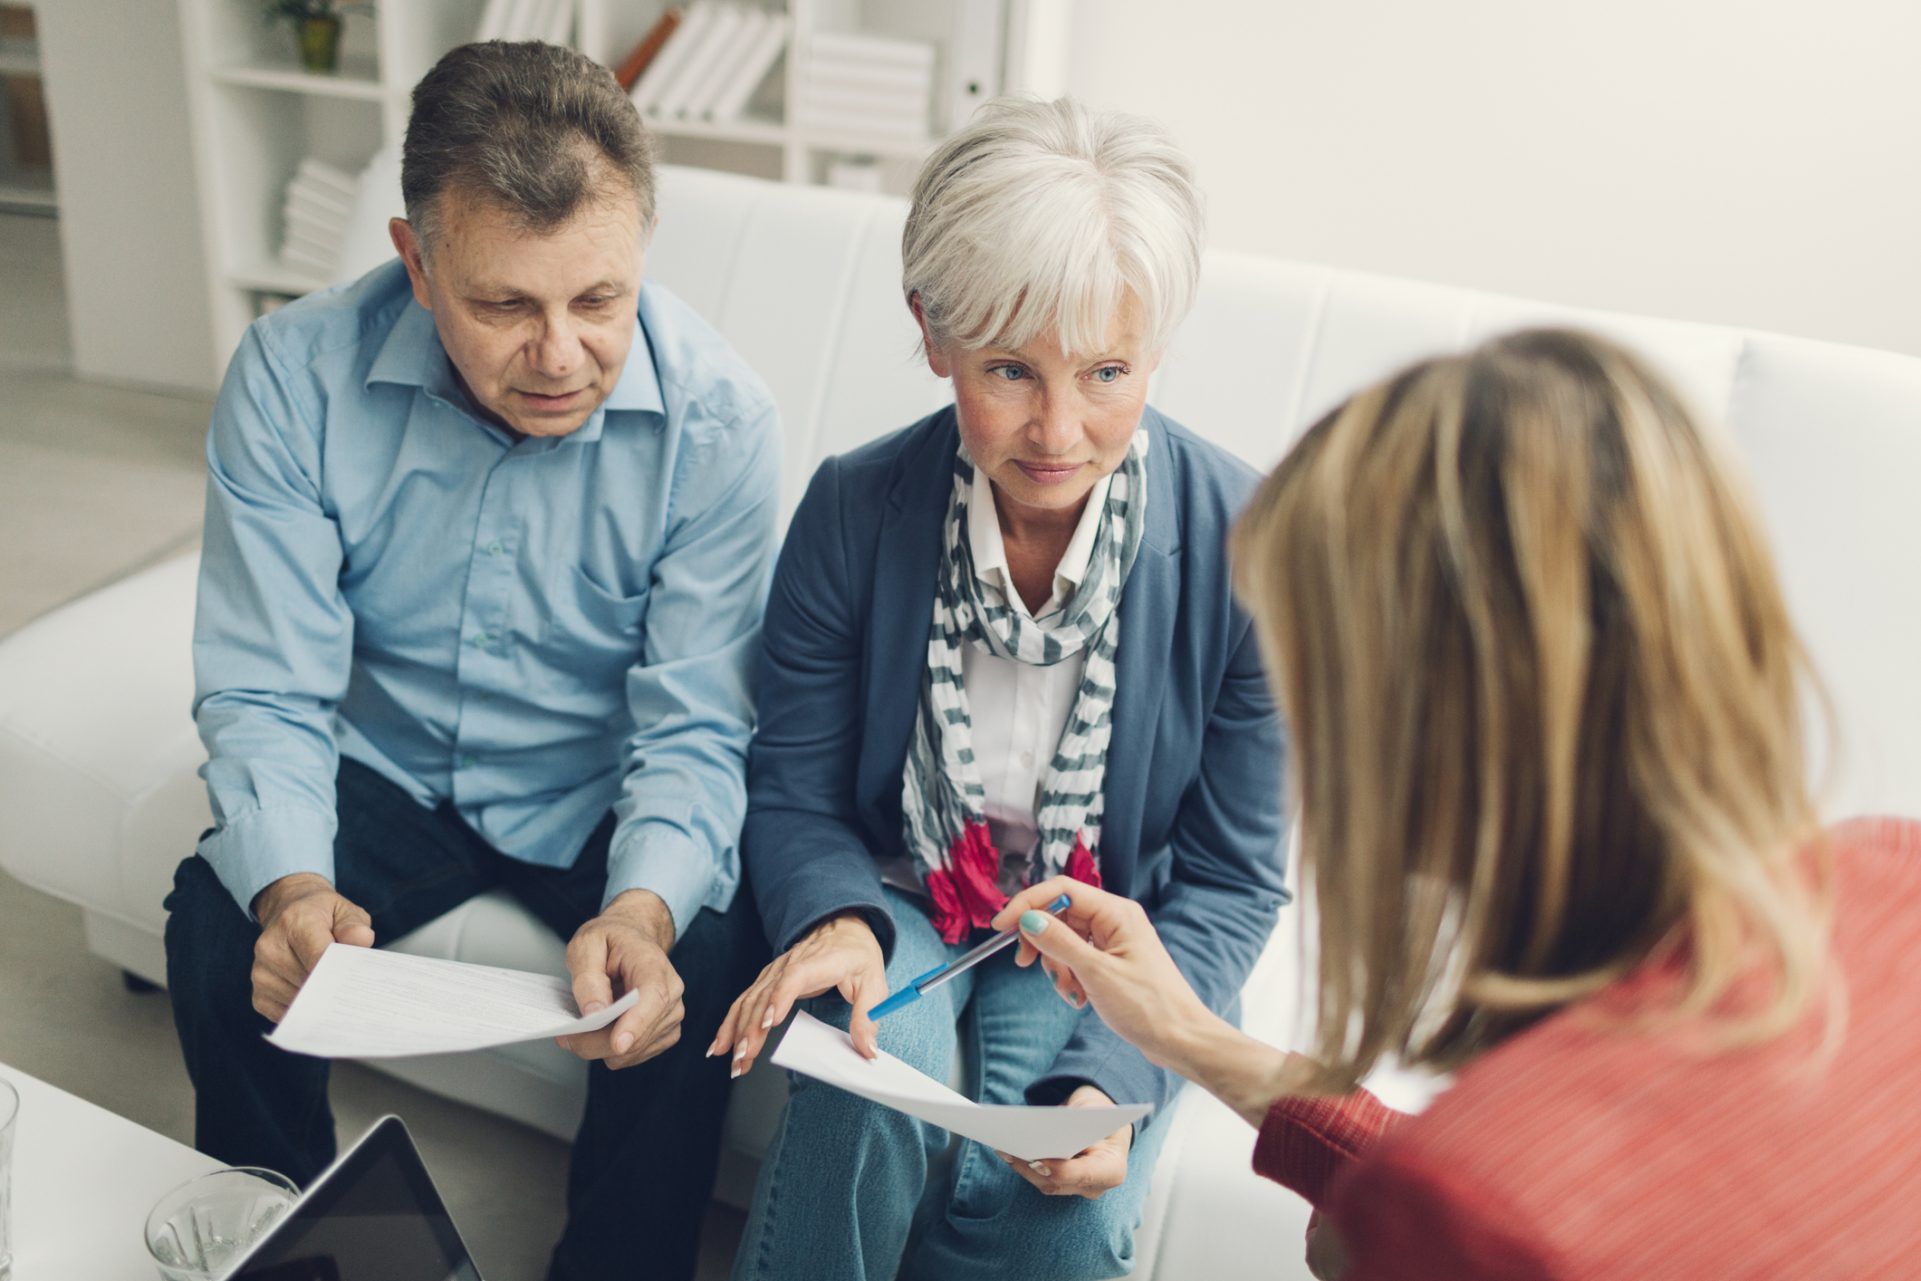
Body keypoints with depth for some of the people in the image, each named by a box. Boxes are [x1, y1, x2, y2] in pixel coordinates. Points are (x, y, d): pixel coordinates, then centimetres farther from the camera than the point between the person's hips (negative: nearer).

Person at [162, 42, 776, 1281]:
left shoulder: (717, 415, -22)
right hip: (390, 767, 2)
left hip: (605, 795, -1)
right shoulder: (293, 376, -18)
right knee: (218, 922, -23)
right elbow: (265, 692, -17)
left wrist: (643, 908, -41)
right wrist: (289, 887, -37)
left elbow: (694, 728, -21)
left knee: (706, 960, -27)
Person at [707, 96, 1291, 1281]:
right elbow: (792, 794, -3)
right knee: (874, 1095, -30)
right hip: (902, 899, 1)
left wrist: (1112, 1075, -25)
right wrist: (835, 918, -26)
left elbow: (1231, 881, -10)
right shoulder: (854, 510, -14)